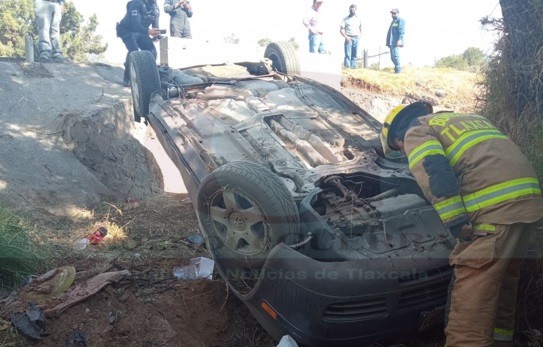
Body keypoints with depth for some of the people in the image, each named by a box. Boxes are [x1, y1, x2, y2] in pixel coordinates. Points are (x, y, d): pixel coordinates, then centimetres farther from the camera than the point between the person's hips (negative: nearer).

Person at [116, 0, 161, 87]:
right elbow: (135, 24, -36)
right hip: (128, 30, -6)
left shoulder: (155, 8, -4)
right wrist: (148, 31, -53)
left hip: (141, 32, 6)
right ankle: (127, 78, -14)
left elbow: (155, 26, -1)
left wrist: (156, 34, -25)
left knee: (152, 50, -12)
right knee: (133, 51, -28)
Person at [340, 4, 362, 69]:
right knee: (348, 55, -10)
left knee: (354, 55, 4)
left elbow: (360, 28, 25)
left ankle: (354, 68, 7)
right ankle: (347, 68, -13)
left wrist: (359, 35, 5)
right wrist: (346, 37, -13)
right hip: (349, 39, -3)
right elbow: (341, 30, 0)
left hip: (356, 39, 4)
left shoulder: (358, 19, 15)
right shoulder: (346, 19, 4)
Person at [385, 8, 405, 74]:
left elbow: (401, 31, -13)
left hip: (396, 42, -10)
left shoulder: (400, 20, -2)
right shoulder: (393, 21, 26)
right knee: (392, 57, 8)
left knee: (395, 55, -16)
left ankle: (398, 70, -14)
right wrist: (388, 42, 23)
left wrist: (400, 39, -23)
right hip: (391, 42, 10)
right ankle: (397, 69, 14)